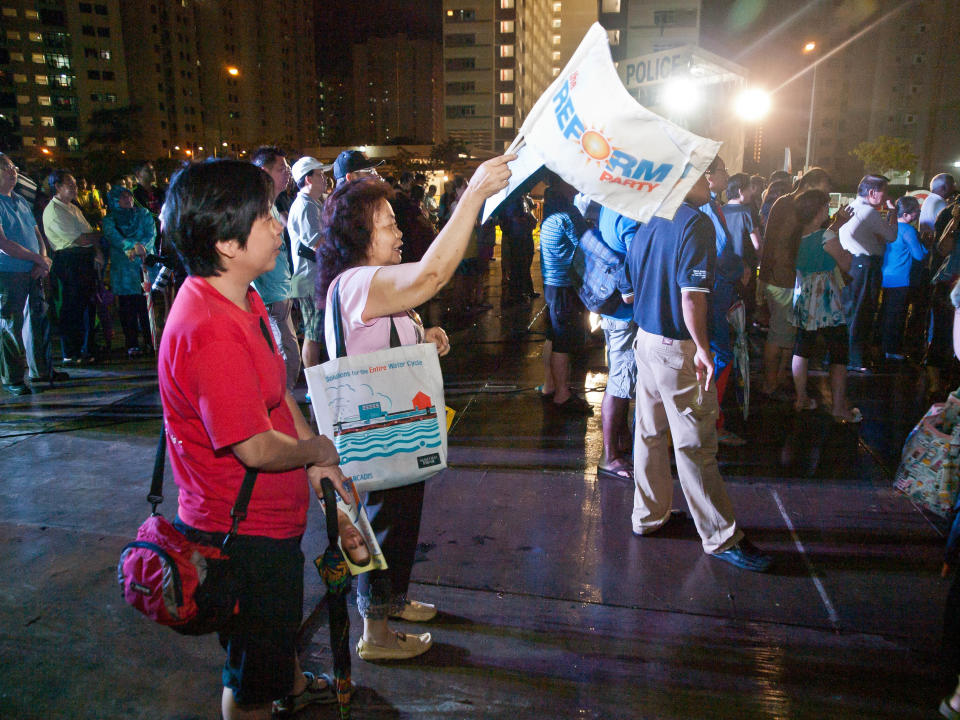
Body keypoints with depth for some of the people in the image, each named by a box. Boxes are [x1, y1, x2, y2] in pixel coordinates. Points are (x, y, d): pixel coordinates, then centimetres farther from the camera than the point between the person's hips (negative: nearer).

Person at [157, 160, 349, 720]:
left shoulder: (243, 298, 0)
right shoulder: (210, 330, -32)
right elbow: (256, 447, -30)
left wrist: (317, 461, 3)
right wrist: (319, 450, -11)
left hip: (269, 516, 10)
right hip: (240, 530, -10)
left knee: (283, 617, 36)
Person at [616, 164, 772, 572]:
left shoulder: (646, 227, 11)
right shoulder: (696, 224, -14)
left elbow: (627, 292, 14)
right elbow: (692, 294, -24)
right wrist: (702, 347, -18)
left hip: (645, 338, 8)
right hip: (678, 348, -8)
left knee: (650, 433, 17)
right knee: (695, 445, 0)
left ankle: (649, 515, 31)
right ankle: (721, 538, 13)